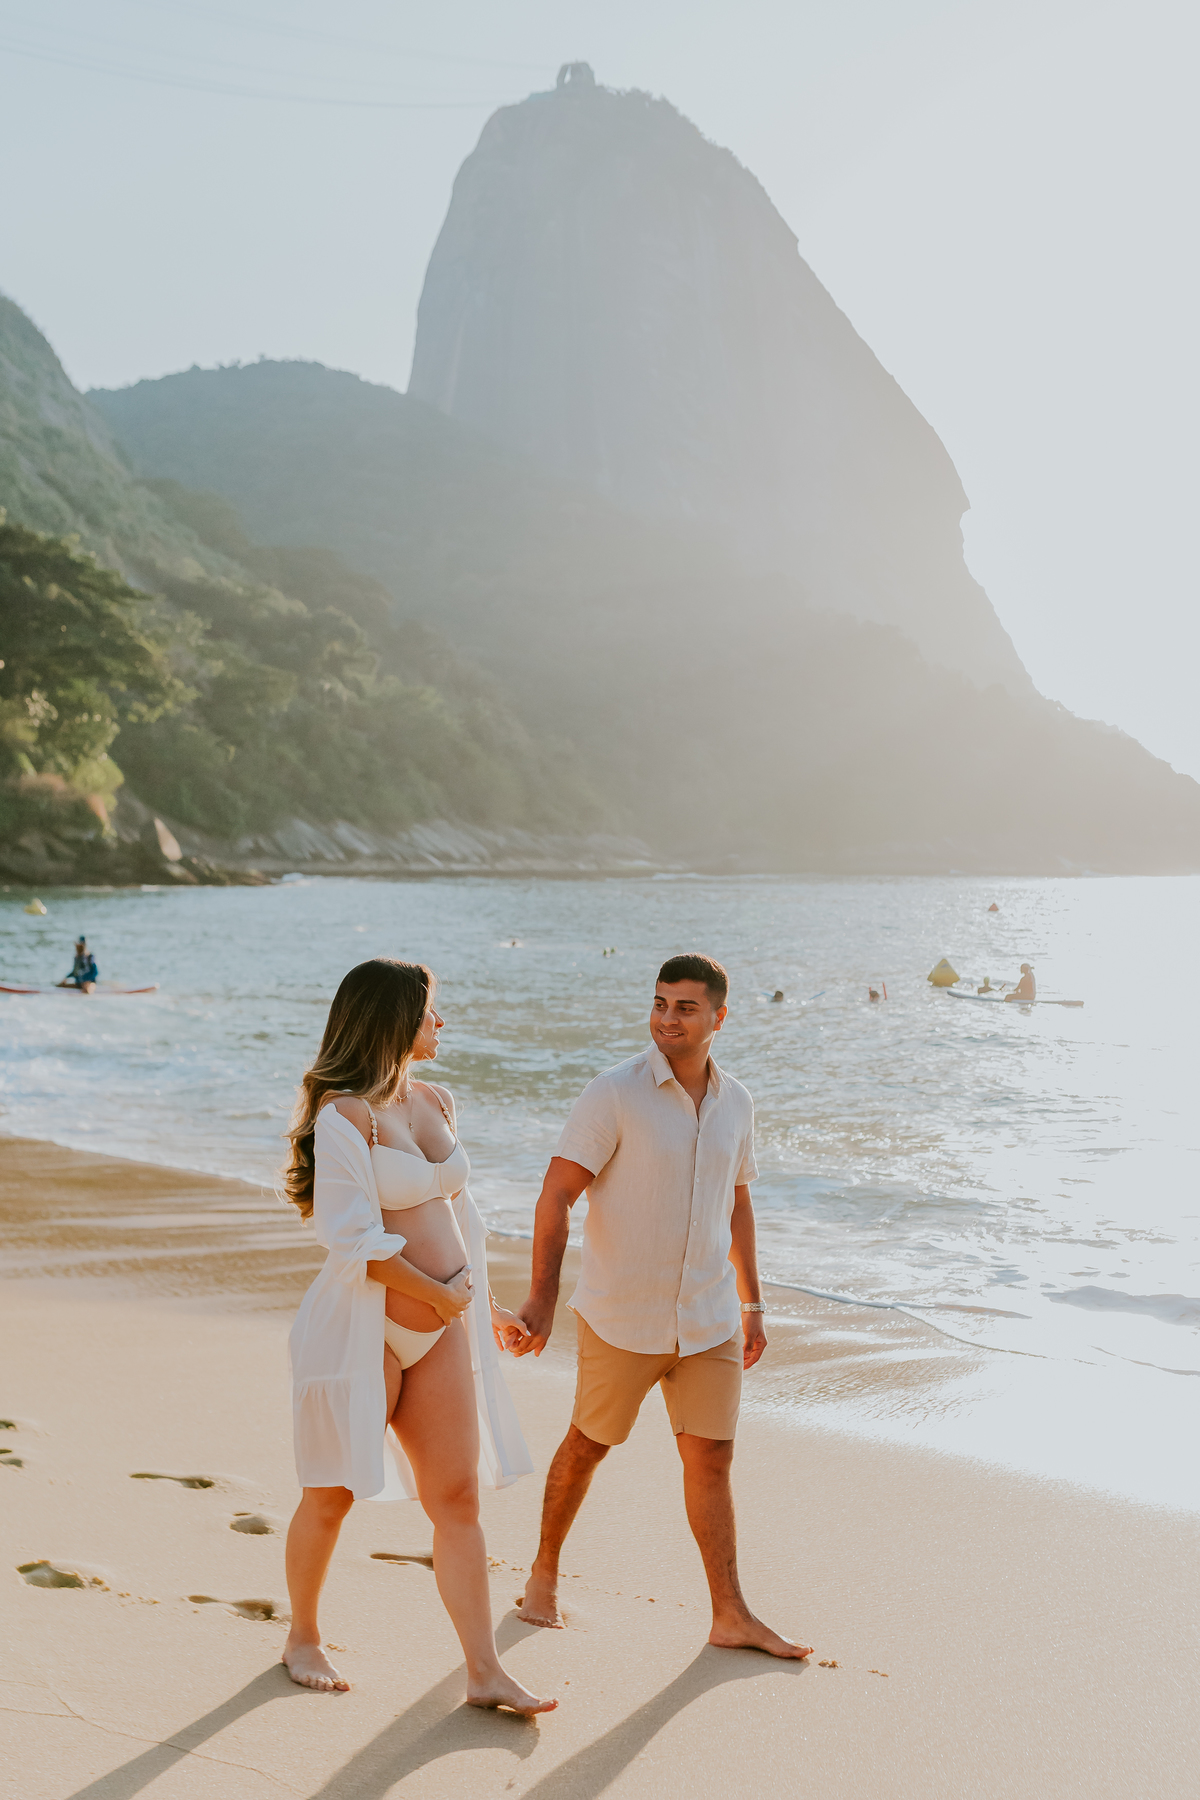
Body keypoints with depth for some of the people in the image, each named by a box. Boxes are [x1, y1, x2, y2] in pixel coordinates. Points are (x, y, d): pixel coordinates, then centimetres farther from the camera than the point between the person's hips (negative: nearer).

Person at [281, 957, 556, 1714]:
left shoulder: (437, 1102, 11)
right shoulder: (345, 1113, -13)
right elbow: (355, 1241, -18)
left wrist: (487, 1308, 21)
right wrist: (440, 1294, -9)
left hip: (443, 1328, 6)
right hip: (364, 1325, -6)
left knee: (458, 1497, 3)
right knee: (333, 1494, 8)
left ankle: (486, 1672, 7)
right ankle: (303, 1638, 29)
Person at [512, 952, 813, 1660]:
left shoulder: (735, 1103, 3)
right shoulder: (614, 1094, -15)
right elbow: (558, 1194, -16)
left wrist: (751, 1304, 16)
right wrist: (542, 1297, -22)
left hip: (708, 1321, 4)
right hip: (622, 1318, -4)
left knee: (711, 1458, 5)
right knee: (588, 1445, 13)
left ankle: (732, 1615, 13)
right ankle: (546, 1571, 34)